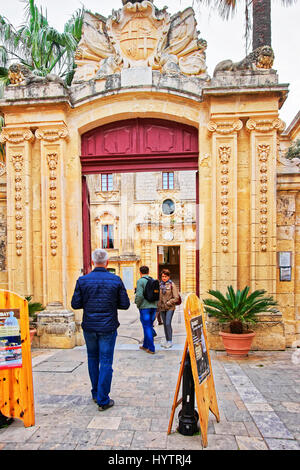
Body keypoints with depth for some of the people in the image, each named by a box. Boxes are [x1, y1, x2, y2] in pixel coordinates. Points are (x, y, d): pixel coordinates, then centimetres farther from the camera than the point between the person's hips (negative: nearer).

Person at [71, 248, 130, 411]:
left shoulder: (83, 280, -6)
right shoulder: (116, 280, -8)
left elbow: (75, 304, -5)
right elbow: (125, 304, -5)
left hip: (89, 327, 2)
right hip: (108, 327, -2)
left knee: (93, 359, 20)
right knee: (106, 362, 6)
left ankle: (96, 394, 33)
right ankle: (103, 400, 11)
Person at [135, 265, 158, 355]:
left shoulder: (140, 281, -11)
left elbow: (139, 295, -19)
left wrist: (137, 304, -3)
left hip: (144, 307, -6)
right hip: (153, 306, 6)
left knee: (147, 327, 0)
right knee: (148, 326, 17)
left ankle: (151, 348, 3)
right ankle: (145, 345, 28)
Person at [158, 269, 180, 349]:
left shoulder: (172, 285, -7)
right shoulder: (160, 285, 6)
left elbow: (176, 298, -8)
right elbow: (157, 296, 14)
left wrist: (168, 303, -12)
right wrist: (158, 307, 9)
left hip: (170, 307, -5)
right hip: (162, 308, 5)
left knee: (168, 324, -11)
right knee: (165, 324, 11)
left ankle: (170, 341, 0)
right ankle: (166, 340, 23)